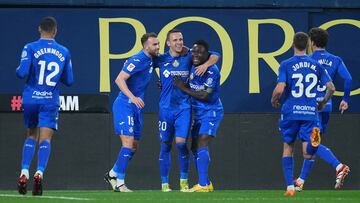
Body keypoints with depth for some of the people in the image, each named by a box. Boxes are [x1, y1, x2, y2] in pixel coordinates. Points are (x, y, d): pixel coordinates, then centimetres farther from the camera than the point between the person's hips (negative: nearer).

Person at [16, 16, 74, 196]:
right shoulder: (64, 52, 4)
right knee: (45, 139, -4)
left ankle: (24, 173, 5)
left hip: (30, 99, 0)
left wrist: (18, 70, 10)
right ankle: (39, 173, -25)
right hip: (50, 101, 0)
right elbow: (69, 80, 9)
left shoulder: (30, 48, -4)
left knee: (31, 135, 17)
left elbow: (22, 73, -13)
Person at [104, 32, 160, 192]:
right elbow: (119, 79, -22)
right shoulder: (138, 60, -16)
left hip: (136, 107, 9)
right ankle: (119, 183, -9)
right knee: (128, 142, -13)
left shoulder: (150, 60, 10)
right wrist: (133, 98, -31)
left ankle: (112, 174, 27)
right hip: (125, 105, -9)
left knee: (134, 146, 13)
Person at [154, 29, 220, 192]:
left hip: (184, 107, -1)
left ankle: (184, 181, 1)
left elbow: (215, 55, 3)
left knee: (181, 143, -13)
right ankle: (164, 183, 12)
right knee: (165, 145, 4)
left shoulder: (189, 57, 1)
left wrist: (206, 64, -14)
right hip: (166, 108, 1)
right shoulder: (161, 60, 2)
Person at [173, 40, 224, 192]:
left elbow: (204, 95, -23)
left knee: (202, 145, -19)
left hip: (211, 111, -8)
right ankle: (207, 183, 18)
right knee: (195, 147, 9)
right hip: (198, 112, 8)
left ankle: (203, 184, -22)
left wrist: (183, 88, -18)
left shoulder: (212, 71, -20)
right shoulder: (193, 67, 3)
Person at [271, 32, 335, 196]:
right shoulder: (316, 65, 7)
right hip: (310, 112, 2)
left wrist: (274, 100, 9)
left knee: (288, 148, 15)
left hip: (290, 111, -2)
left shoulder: (286, 65, -3)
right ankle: (314, 139, -37)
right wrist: (323, 102, 24)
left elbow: (279, 90, -13)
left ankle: (290, 187, 8)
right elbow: (331, 88, 5)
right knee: (308, 154, -2)